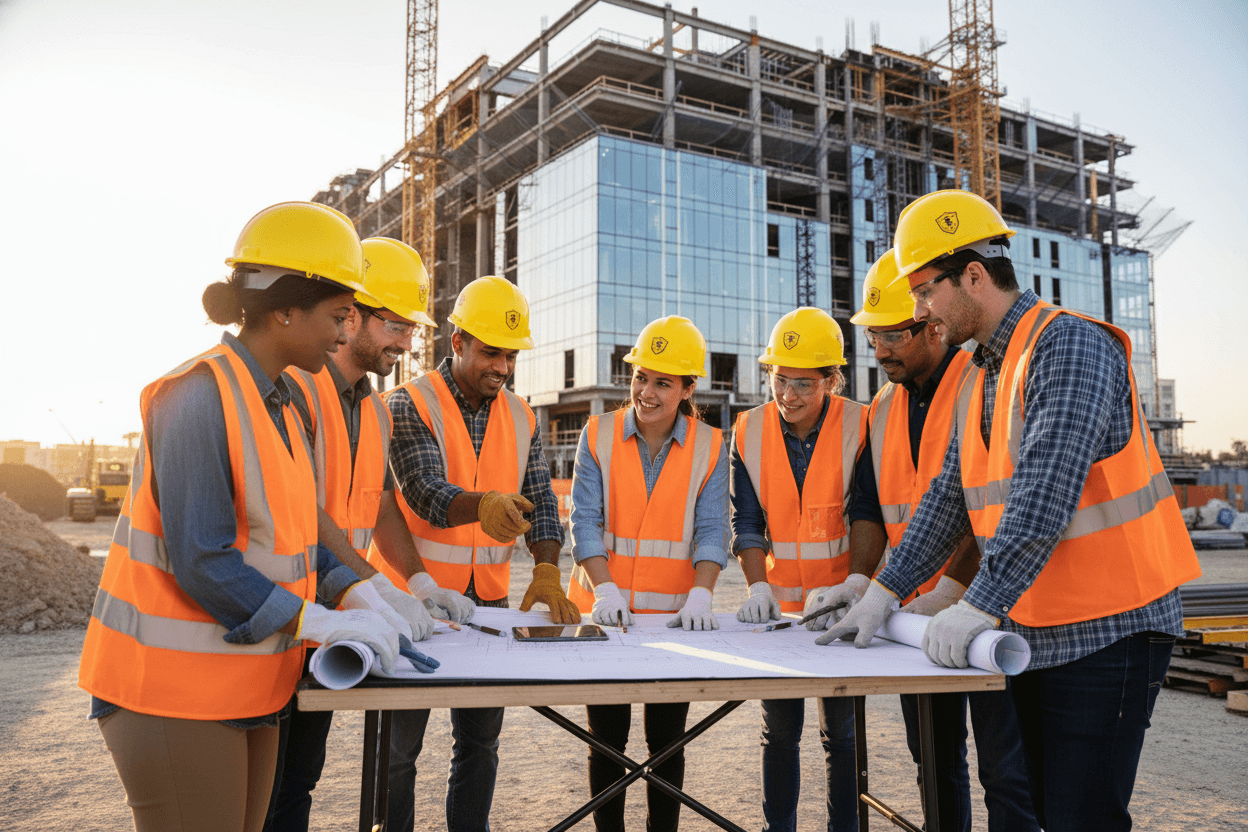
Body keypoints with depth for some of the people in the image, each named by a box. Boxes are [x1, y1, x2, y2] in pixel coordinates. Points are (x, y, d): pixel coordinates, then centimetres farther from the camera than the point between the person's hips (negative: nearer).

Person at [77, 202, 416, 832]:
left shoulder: (276, 403, 10)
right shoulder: (201, 396, -19)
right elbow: (201, 561, -23)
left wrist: (355, 594, -1)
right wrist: (320, 623, -21)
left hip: (243, 685, 9)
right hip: (176, 688, -9)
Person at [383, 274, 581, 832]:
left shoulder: (520, 418, 8)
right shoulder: (410, 404, -8)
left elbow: (542, 502, 3)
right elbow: (424, 492, -22)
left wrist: (546, 570, -15)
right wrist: (483, 505, -43)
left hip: (489, 598, 5)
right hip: (419, 593, -4)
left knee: (480, 741, 13)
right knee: (398, 745, 6)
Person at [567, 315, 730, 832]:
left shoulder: (710, 448, 2)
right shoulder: (598, 436, 1)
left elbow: (711, 531, -4)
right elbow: (584, 520, -5)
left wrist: (700, 594, -20)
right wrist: (605, 588, -19)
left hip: (674, 614, 0)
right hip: (606, 611, 0)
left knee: (667, 740, 9)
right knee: (607, 738, 9)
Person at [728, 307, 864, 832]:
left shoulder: (860, 427, -9)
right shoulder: (750, 430, 0)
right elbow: (746, 522, 1)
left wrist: (842, 591, -20)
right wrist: (759, 586, -11)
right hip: (778, 604, 2)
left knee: (840, 730, 6)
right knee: (780, 729, 10)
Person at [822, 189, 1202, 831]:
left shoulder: (1070, 344, -16)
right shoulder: (979, 379, 12)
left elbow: (1046, 493, -27)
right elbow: (948, 500, 12)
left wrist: (980, 605, -30)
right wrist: (883, 592, 7)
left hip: (1106, 627, -9)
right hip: (1030, 630, 9)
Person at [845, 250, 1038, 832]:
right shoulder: (883, 408, 11)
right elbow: (870, 505, 10)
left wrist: (948, 592, -24)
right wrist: (860, 580, -5)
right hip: (913, 612, 7)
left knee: (1005, 772, 0)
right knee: (934, 764, 17)